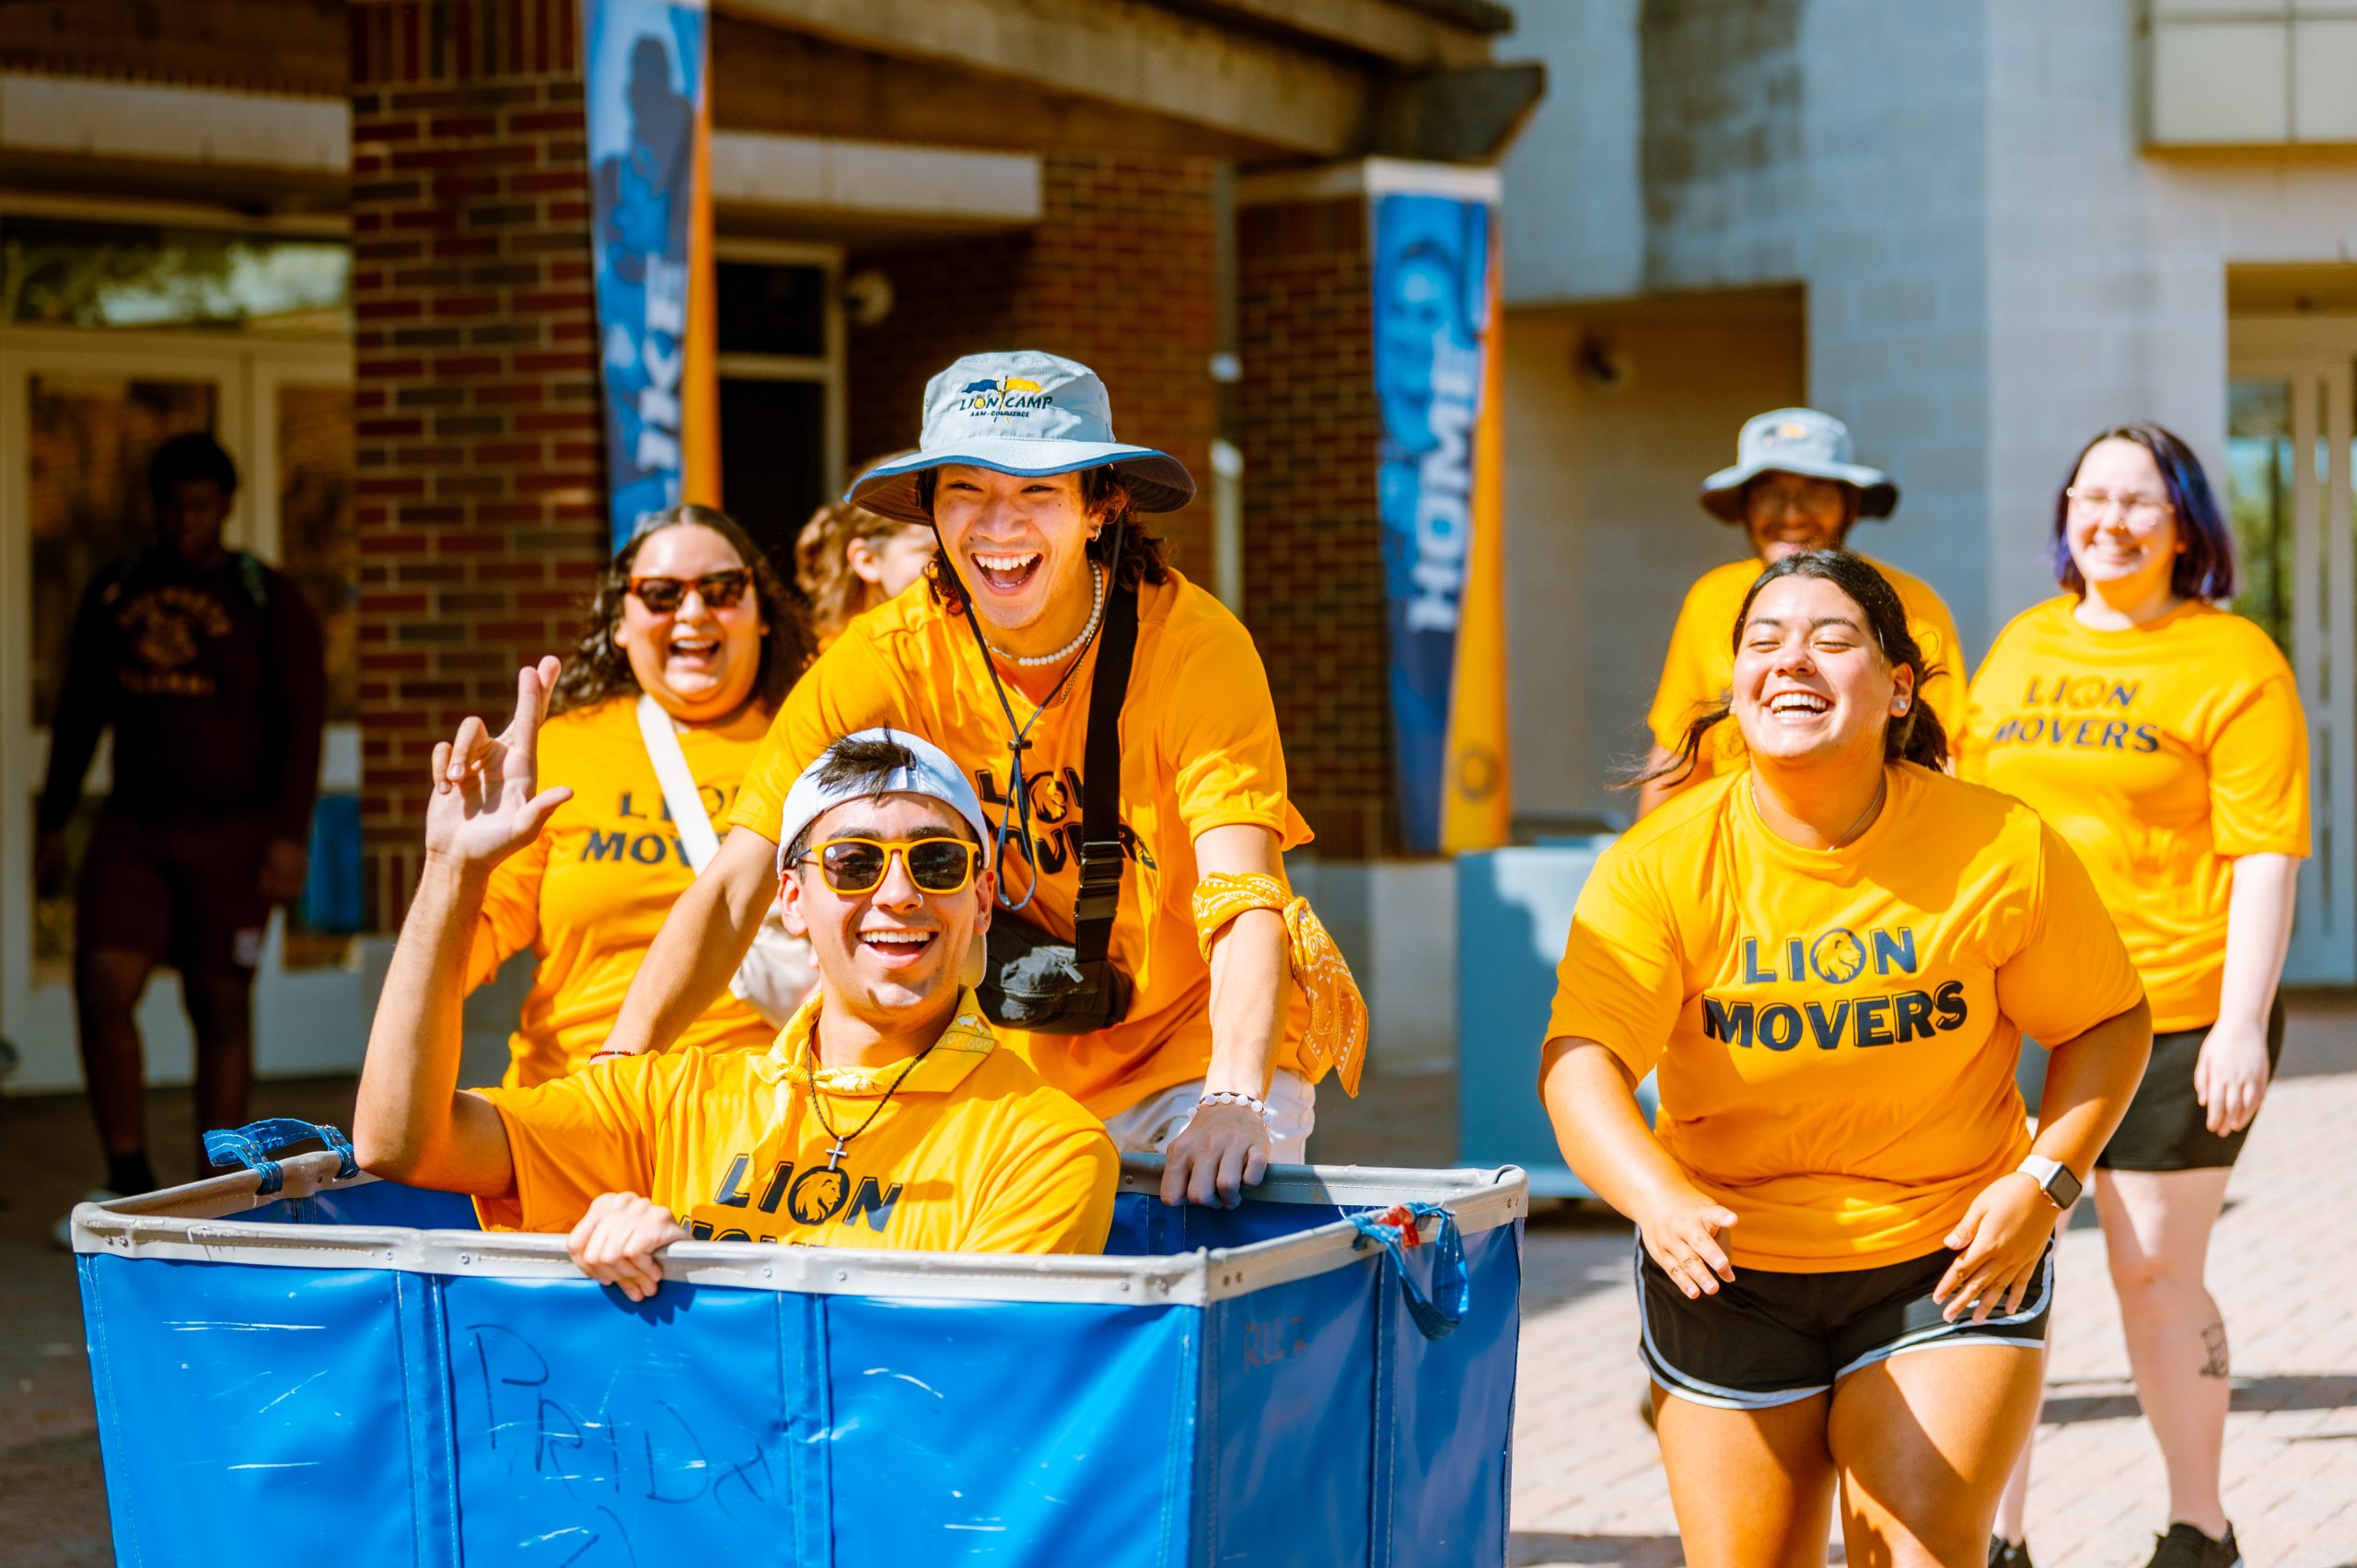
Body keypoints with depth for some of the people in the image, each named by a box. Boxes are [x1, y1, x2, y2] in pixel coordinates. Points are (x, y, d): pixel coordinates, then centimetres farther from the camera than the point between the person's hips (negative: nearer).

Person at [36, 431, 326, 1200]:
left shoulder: (268, 600, -3)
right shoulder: (113, 594, 8)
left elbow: (302, 722, -5)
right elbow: (79, 712, 14)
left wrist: (291, 835, -13)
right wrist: (54, 822, 12)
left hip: (232, 833, -3)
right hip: (133, 830, 3)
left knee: (221, 1007, 2)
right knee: (102, 991, -11)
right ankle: (129, 1182, -1)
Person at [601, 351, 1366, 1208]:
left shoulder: (1195, 646, -21)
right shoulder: (889, 660, -14)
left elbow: (1247, 907, -32)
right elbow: (734, 887, -17)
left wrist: (1233, 1100, -50)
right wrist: (619, 1067, -32)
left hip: (1199, 1041, -3)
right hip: (1013, 1056, 3)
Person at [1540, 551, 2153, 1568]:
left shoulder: (2003, 852, -12)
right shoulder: (1657, 866, -14)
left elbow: (2106, 1022, 2)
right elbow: (1581, 1063, -24)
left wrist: (2044, 1183, -12)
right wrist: (1657, 1198, -43)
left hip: (1948, 1262, -1)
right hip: (1727, 1268, 1)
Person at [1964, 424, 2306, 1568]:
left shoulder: (2233, 662, -3)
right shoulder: (2022, 648, 14)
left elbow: (2265, 856, -8)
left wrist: (2244, 1022, -15)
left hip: (2174, 1019, -4)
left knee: (2157, 1276, 4)